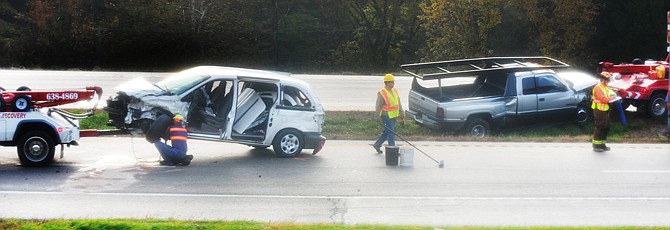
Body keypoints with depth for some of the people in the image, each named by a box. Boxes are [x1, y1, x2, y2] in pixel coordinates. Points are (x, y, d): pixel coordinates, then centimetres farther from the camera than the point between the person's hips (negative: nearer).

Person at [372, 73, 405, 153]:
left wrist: (402, 115, 12)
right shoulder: (382, 93, -14)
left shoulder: (395, 91, 8)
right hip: (386, 117, -8)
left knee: (386, 132, 17)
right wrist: (378, 119, -15)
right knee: (391, 133, -6)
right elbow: (378, 107, -13)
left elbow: (399, 104, 14)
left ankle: (377, 145, 33)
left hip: (393, 116, 8)